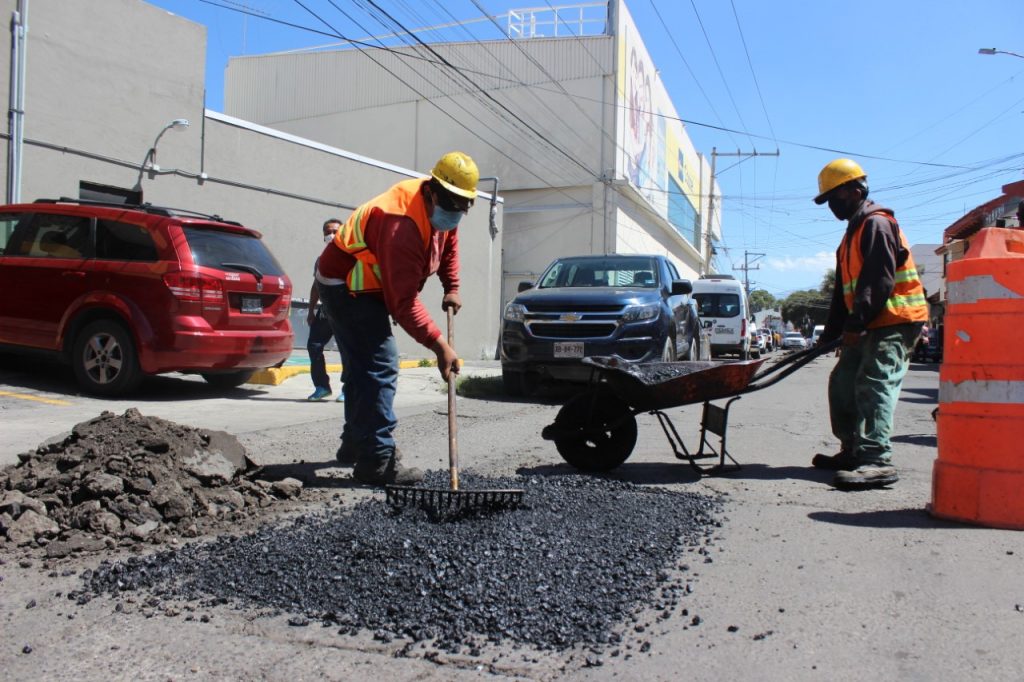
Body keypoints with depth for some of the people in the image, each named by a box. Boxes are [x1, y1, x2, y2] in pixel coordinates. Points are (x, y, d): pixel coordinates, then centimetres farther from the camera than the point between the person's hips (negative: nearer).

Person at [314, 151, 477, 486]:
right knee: (380, 368, -18)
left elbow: (448, 244, 18)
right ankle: (378, 460, -17)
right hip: (346, 286, -11)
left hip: (363, 286, 11)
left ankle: (356, 443, 34)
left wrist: (451, 288, 5)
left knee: (363, 368, 19)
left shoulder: (440, 210, -4)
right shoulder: (402, 225, -34)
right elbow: (404, 301, -37)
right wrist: (440, 345, -39)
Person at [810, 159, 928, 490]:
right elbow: (844, 289, 22)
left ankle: (877, 461, -26)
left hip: (895, 321, -10)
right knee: (843, 382, 12)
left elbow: (879, 281, -21)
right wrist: (830, 333, 18)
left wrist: (856, 323, -25)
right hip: (871, 326, 11)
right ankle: (853, 451, 20)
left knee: (874, 385, -20)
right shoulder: (854, 232, 22)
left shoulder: (877, 223, -10)